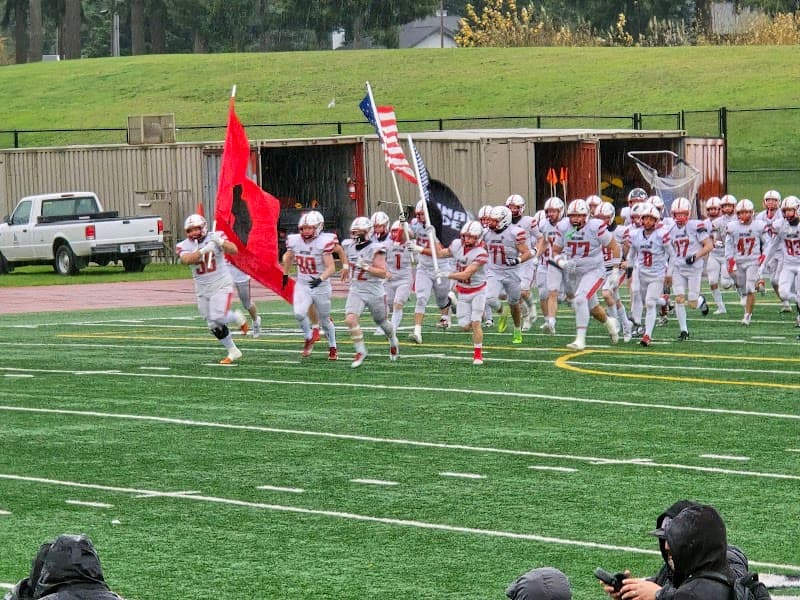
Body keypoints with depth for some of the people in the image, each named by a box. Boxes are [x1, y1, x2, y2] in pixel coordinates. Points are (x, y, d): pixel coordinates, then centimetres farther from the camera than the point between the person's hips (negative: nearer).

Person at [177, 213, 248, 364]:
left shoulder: (215, 237, -8)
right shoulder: (185, 246, -4)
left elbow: (233, 250, -21)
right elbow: (186, 259, -26)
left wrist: (220, 242, -38)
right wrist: (203, 251, -38)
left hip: (221, 285, -4)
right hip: (203, 289, 4)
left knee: (218, 317, -21)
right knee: (214, 325, 6)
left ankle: (237, 317, 12)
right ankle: (233, 352, 22)